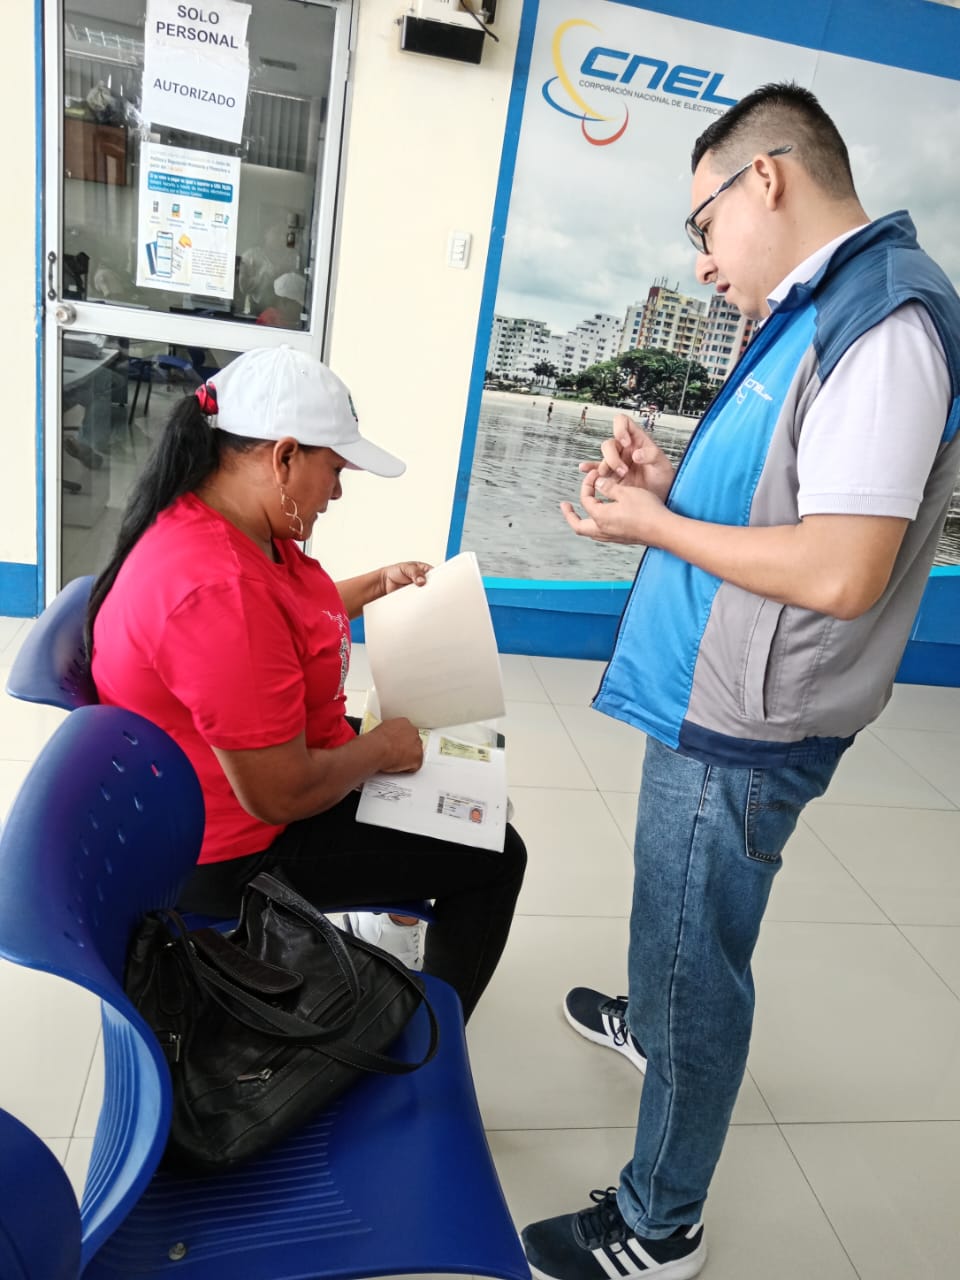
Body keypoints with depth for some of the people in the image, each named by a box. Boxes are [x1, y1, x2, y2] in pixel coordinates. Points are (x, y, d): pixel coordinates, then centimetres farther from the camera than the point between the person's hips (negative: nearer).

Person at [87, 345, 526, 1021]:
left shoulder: (218, 523, -2)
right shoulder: (217, 590, -35)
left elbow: (295, 614, 19)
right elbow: (279, 794, -31)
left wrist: (378, 583, 11)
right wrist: (382, 748, -14)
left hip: (268, 762, 10)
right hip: (237, 851, -10)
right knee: (496, 857, 0)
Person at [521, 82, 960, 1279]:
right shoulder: (822, 312, 12)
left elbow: (839, 572, -26)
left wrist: (655, 526, -16)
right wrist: (672, 478, 2)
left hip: (740, 731, -9)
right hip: (712, 705, 10)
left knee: (694, 960, 5)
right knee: (679, 923, 30)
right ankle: (651, 1019, 57)